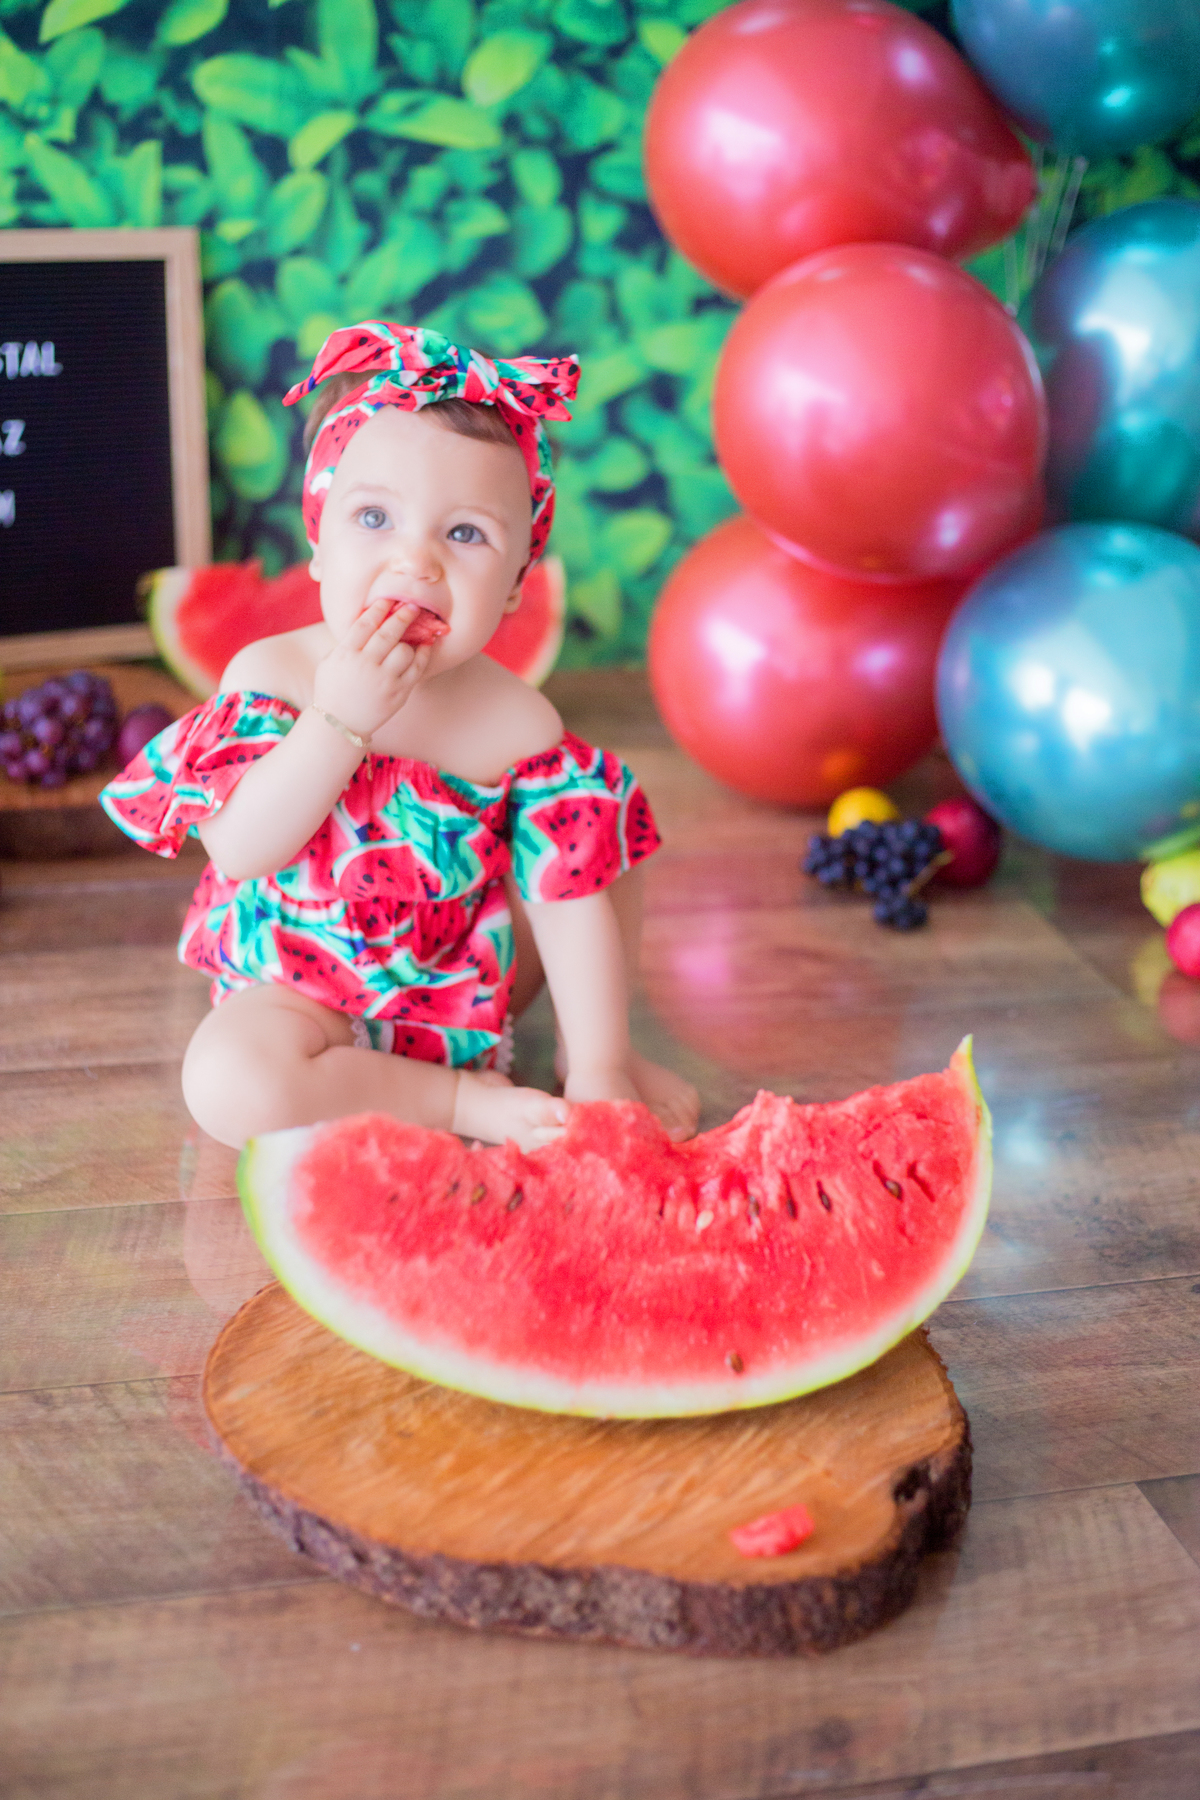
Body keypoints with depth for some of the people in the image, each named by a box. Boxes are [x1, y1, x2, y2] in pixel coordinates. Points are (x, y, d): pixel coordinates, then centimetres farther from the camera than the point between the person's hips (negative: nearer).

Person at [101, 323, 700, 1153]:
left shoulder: (518, 725, -15)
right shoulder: (271, 673, -17)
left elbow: (571, 898, -13)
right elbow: (238, 851, -27)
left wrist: (600, 1067, -18)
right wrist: (338, 720, -37)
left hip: (466, 982, 2)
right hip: (304, 986, -2)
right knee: (228, 1080, -32)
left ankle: (569, 1046, 15)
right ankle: (463, 1100, -15)